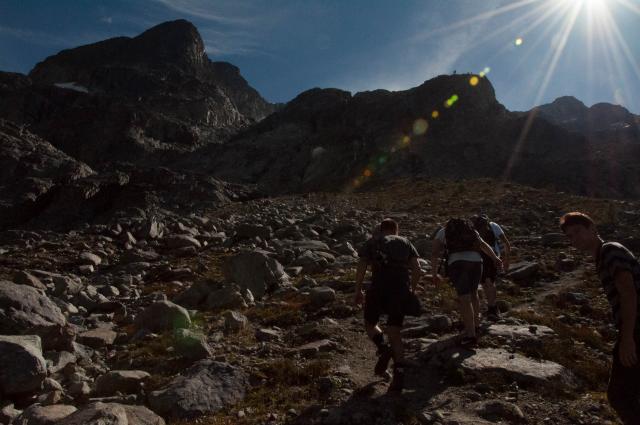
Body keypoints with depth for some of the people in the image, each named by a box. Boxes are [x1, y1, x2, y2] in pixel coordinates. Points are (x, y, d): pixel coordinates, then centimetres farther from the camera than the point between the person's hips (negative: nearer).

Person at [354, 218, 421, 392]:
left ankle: (383, 348, -8)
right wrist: (412, 290, 18)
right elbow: (417, 269, 8)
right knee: (394, 332, 10)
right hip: (402, 289, 2)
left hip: (379, 288, -2)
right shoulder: (405, 242, 19)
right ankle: (399, 375, 0)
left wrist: (358, 292, 8)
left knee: (370, 323, 20)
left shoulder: (371, 242, 14)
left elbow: (361, 268, 1)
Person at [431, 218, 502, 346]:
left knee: (464, 299, -5)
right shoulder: (470, 230, 30)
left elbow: (434, 253, 8)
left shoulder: (442, 232, 20)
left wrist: (435, 274, 12)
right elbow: (483, 245, 14)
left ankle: (471, 335, -9)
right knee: (473, 293, 25)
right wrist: (496, 259, 3)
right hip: (476, 261, 4)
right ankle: (475, 323, 40)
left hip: (457, 263, -4)